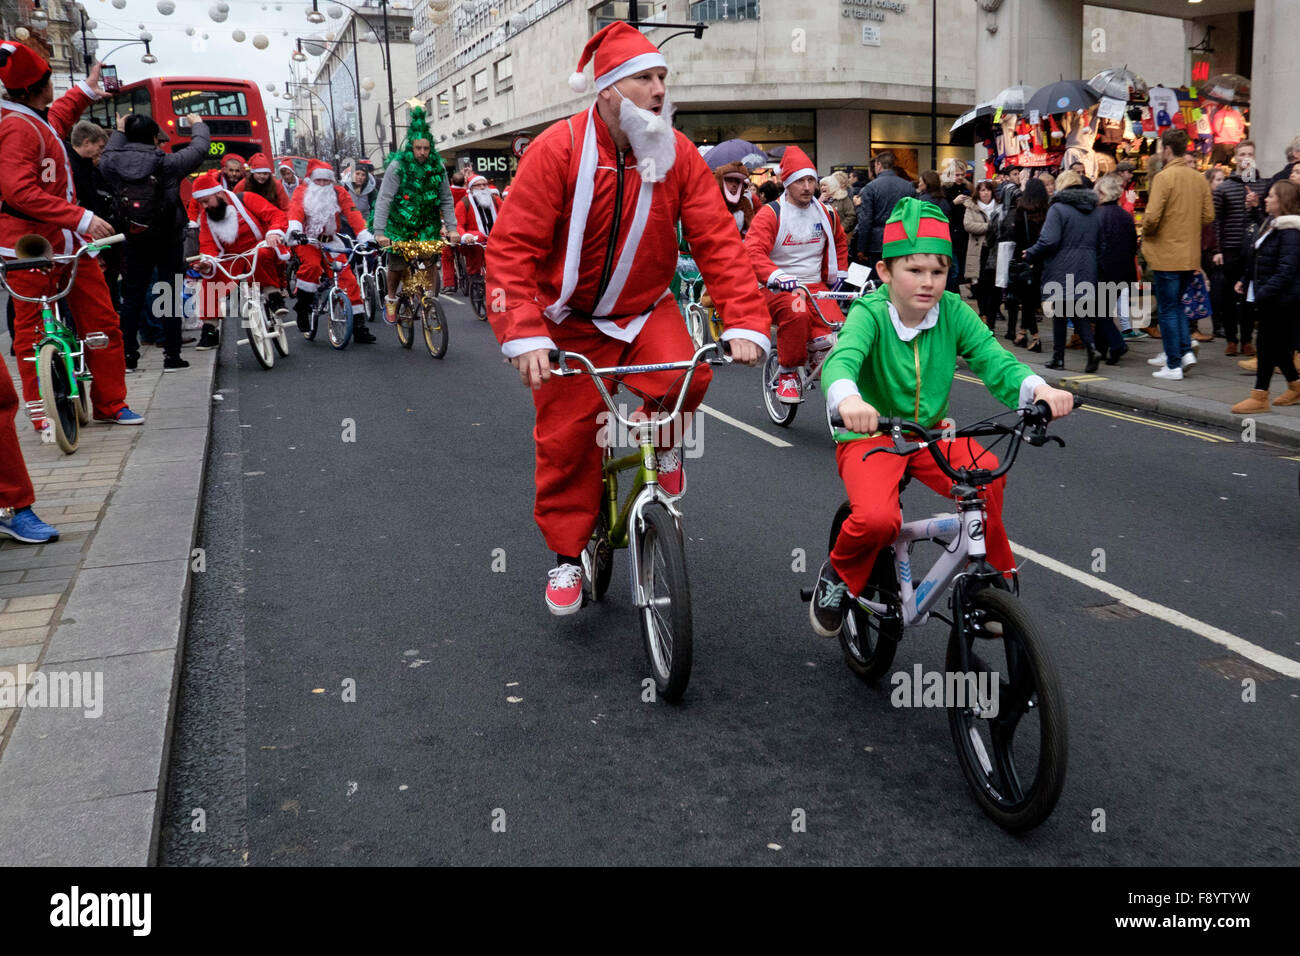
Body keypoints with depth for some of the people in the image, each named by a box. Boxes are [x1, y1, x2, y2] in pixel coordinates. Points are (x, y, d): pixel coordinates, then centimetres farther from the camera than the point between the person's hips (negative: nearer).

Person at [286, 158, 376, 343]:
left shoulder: (339, 193, 4)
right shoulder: (302, 191, 0)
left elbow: (353, 215, -6)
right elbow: (295, 210, -17)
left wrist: (366, 238, -18)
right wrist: (294, 229, -38)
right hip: (307, 241, -2)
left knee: (348, 278, -10)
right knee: (312, 265, -33)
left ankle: (359, 326, -6)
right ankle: (302, 307, -12)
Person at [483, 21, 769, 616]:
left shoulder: (677, 154, -8)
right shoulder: (558, 149, -17)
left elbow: (717, 241, -11)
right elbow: (512, 245, -20)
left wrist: (744, 322, -23)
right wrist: (524, 334, -31)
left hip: (646, 310, 2)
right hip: (572, 320, -1)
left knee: (686, 378, -26)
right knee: (565, 438, -1)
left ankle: (664, 444, 9)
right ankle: (567, 555, 20)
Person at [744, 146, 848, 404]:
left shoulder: (826, 213, 11)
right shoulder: (770, 214, -6)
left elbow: (840, 243, 32)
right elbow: (752, 252, -20)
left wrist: (840, 276, 22)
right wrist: (777, 277, -35)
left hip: (816, 286, 4)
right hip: (778, 289, -4)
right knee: (796, 312, -38)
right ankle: (788, 373, -19)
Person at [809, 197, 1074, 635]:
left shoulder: (952, 311, -6)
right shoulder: (870, 312, -17)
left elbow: (992, 357, -16)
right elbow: (842, 357, -36)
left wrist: (1037, 388, -38)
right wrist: (847, 398, -60)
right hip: (869, 436, -3)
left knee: (986, 472, -27)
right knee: (878, 518, -31)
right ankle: (839, 574, 4)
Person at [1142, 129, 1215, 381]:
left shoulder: (1164, 177, -14)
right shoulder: (1199, 178, 7)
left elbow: (1152, 216, -20)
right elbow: (1208, 216, 8)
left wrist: (1146, 233, -1)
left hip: (1166, 255, -6)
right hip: (1191, 256, 7)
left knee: (1167, 310, 1)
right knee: (1176, 305, 22)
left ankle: (1173, 365, 3)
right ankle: (1185, 351, 12)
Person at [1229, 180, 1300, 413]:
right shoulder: (1272, 224, 14)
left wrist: (1264, 293, -28)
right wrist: (1245, 280, 15)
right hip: (1269, 298, 9)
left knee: (1270, 344, -5)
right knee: (1278, 344, 15)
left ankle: (1260, 397, -1)